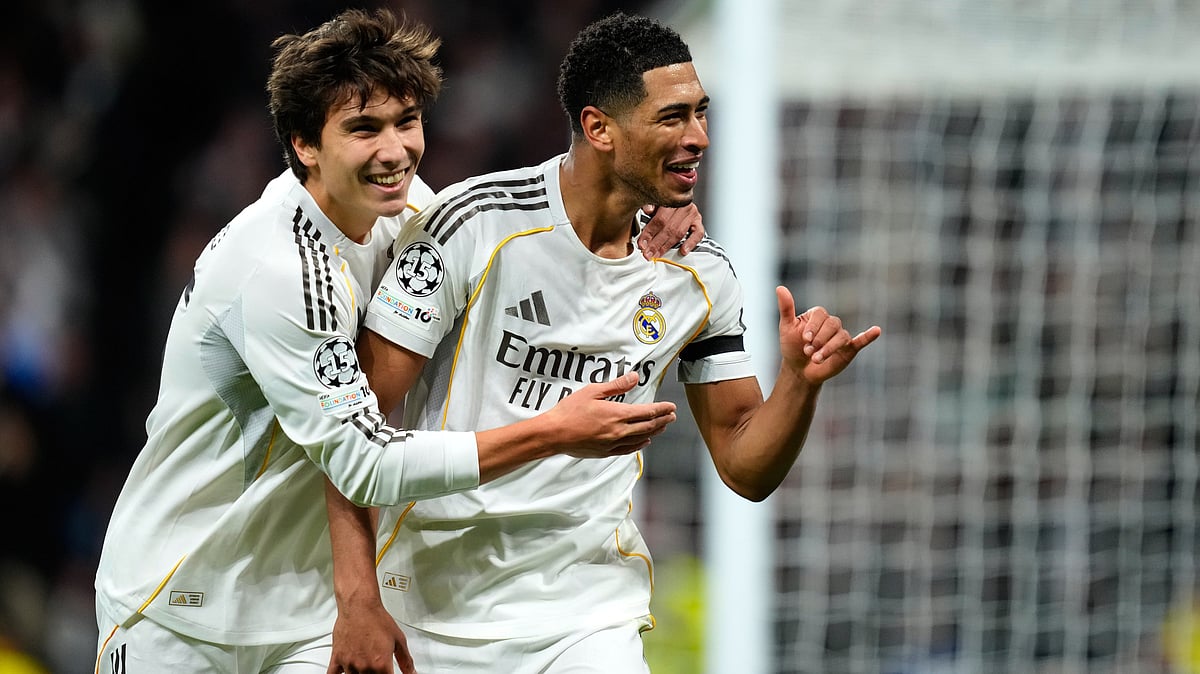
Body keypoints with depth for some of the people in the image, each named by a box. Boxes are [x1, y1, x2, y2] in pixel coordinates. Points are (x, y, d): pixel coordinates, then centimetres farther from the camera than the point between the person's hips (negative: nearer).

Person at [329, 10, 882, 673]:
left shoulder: (699, 274, 2)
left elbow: (746, 470, 8)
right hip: (435, 608, -3)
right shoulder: (474, 223, -13)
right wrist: (358, 601, -20)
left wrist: (800, 381, -13)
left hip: (589, 613, 3)